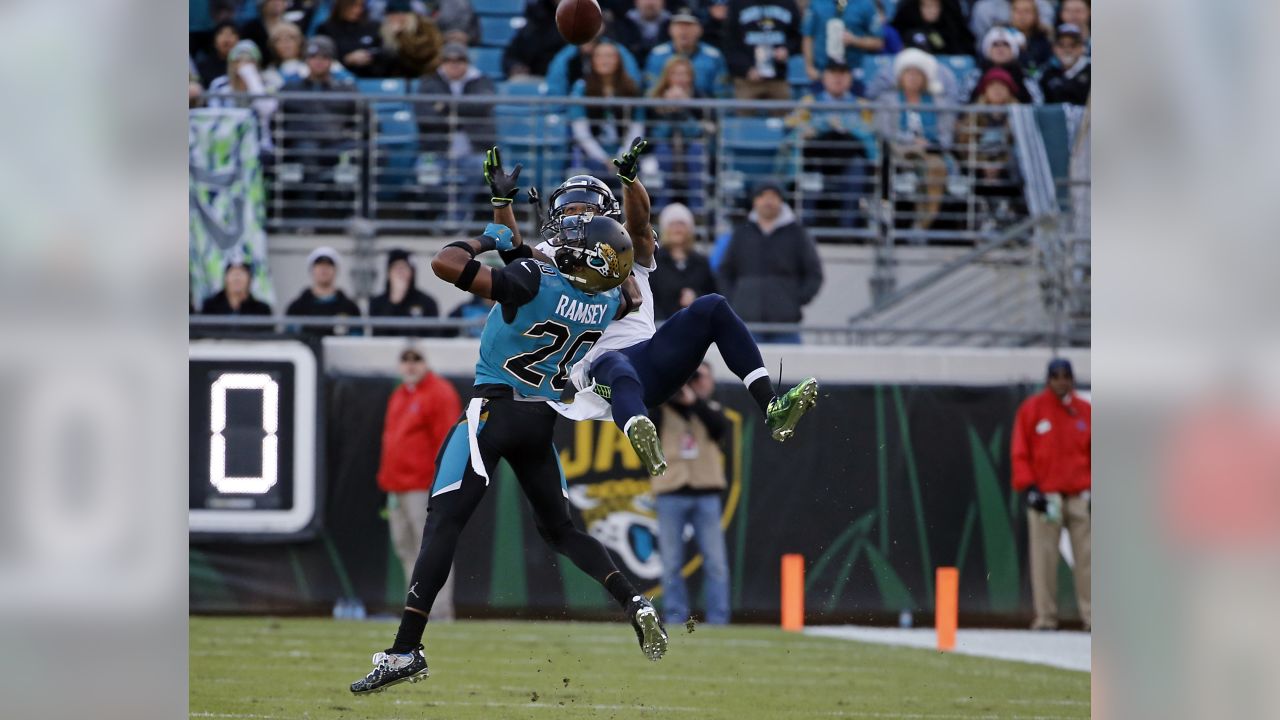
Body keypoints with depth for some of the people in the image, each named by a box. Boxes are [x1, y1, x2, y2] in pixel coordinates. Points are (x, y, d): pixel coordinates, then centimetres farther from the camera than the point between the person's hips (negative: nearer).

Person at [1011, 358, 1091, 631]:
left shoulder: (1086, 411, 11)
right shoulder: (1031, 409, 6)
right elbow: (1020, 453, 4)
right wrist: (1029, 487, -7)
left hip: (1080, 496, 2)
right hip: (1044, 495, -2)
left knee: (1087, 557, -3)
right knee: (1043, 557, -7)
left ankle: (1092, 616, -3)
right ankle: (1045, 617, -5)